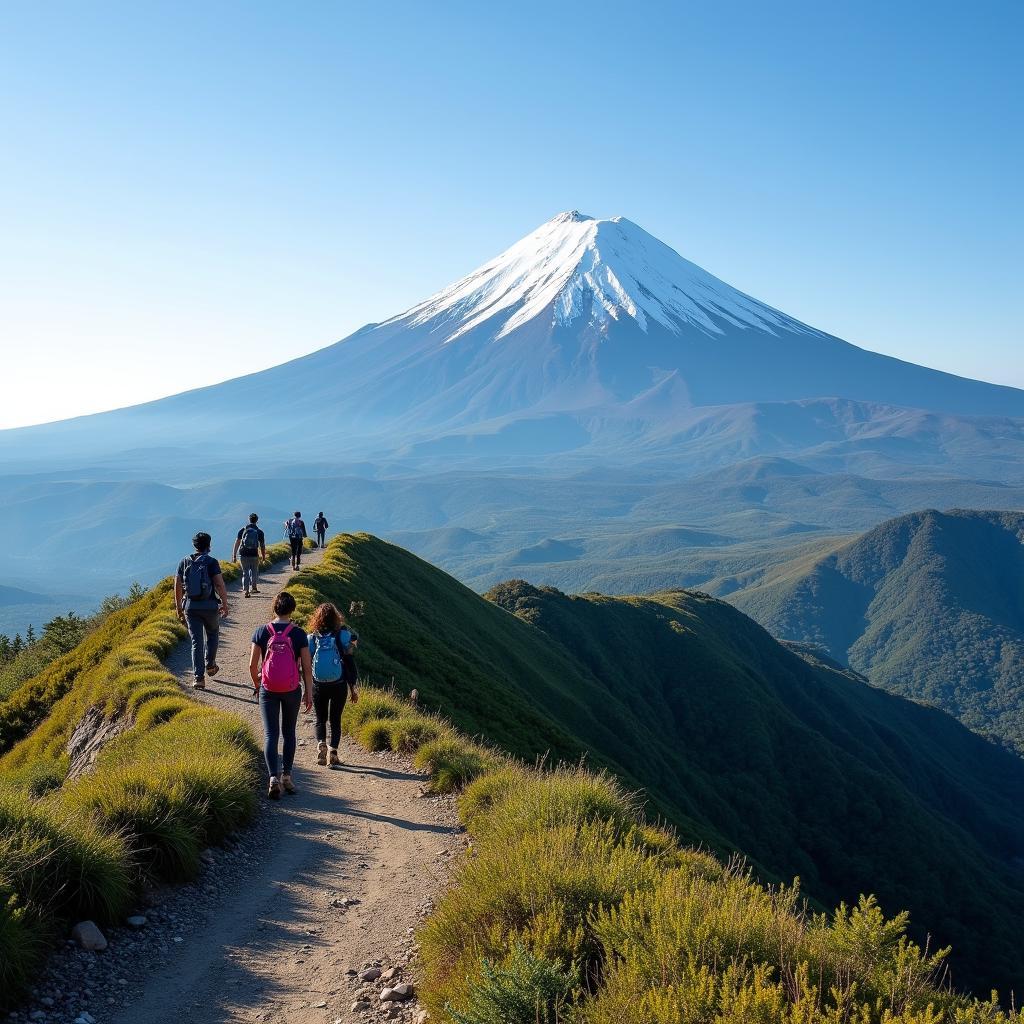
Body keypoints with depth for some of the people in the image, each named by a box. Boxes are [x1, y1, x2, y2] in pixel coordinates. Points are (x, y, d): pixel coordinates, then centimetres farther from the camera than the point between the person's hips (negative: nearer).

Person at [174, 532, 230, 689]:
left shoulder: (184, 562, 4)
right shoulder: (211, 562, -7)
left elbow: (177, 586, 5)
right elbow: (220, 585, -13)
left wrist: (178, 607, 14)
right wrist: (224, 603, -3)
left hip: (190, 606, 2)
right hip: (209, 605, -2)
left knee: (196, 641, 4)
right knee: (212, 633, 25)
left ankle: (198, 677, -1)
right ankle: (210, 665, 26)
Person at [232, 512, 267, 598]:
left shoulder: (242, 530, 1)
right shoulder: (259, 532, -1)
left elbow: (236, 544, -1)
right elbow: (262, 546, 1)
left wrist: (234, 555, 4)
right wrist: (263, 556, 14)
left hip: (243, 555, 0)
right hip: (254, 555, 0)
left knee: (245, 572, 8)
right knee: (254, 571, 20)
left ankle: (246, 590, 0)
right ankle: (253, 588, 28)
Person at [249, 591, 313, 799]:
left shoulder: (261, 632, -5)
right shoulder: (299, 634, -7)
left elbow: (253, 664, -3)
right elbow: (307, 667, -6)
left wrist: (257, 684, 16)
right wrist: (309, 693, 4)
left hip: (268, 690, 0)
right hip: (292, 690, 0)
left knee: (270, 734, 1)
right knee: (289, 733, 16)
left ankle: (273, 778, -12)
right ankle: (286, 776, 20)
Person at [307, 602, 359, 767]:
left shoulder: (312, 638, -3)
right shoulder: (342, 635, -6)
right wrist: (353, 688, 4)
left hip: (318, 686, 1)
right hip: (339, 685, -1)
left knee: (320, 720, 16)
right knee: (335, 720, 11)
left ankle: (321, 745, -8)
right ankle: (333, 752, -1)